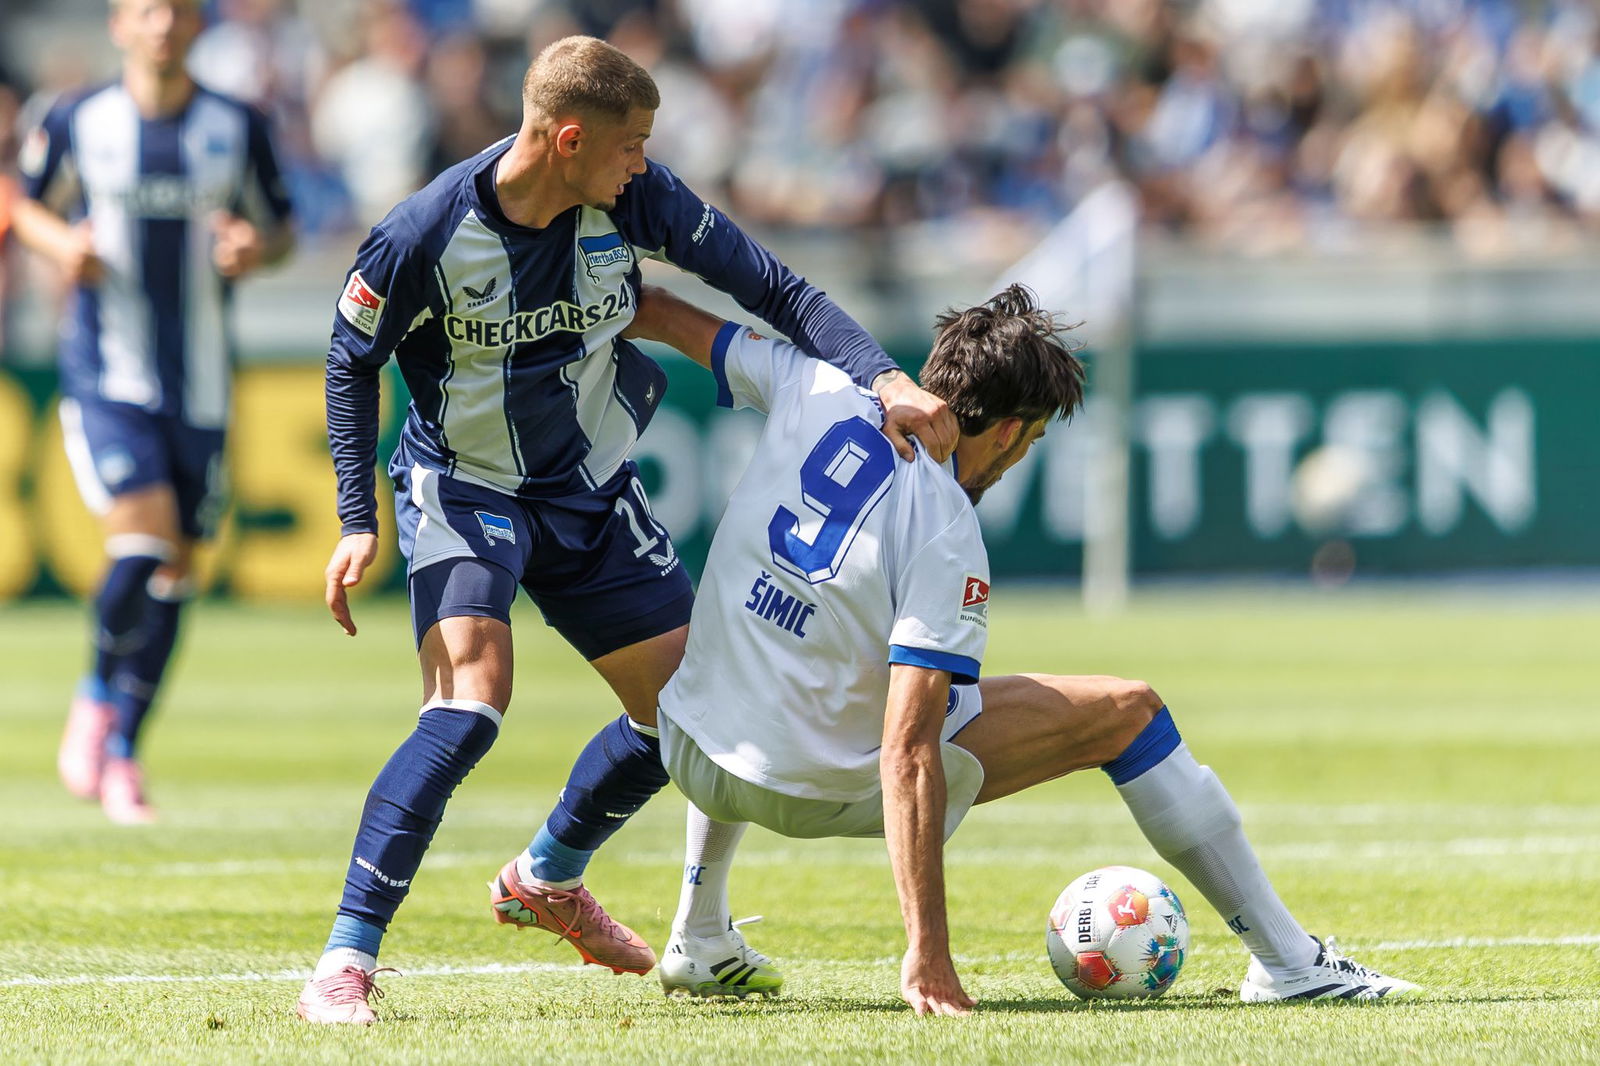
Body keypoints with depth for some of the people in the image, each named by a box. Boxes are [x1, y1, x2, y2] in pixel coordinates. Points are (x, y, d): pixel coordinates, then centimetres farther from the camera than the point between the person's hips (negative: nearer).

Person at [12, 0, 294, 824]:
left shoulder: (239, 129, 3)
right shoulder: (76, 123, 0)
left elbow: (279, 226, 13)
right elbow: (27, 206, 14)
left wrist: (258, 249, -10)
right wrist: (60, 244, -8)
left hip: (200, 382, 3)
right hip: (104, 374, -3)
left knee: (173, 570, 5)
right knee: (144, 533, -20)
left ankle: (120, 752, 19)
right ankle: (98, 697, 7)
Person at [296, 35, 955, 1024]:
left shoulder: (635, 201, -15)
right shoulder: (427, 235, -24)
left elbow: (770, 286, -10)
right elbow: (353, 364, -8)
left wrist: (884, 378, -22)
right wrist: (360, 523, -12)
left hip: (592, 488, 5)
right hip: (464, 488, -5)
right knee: (470, 703, -27)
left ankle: (546, 878, 36)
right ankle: (347, 960, -22)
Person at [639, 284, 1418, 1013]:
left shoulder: (819, 392, -4)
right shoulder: (947, 542, -19)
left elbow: (678, 323, 16)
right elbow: (907, 752, -26)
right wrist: (927, 953, -27)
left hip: (690, 759, 6)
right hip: (814, 787, -6)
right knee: (1127, 712, 1)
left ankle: (700, 943, 39)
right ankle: (1287, 960, 7)